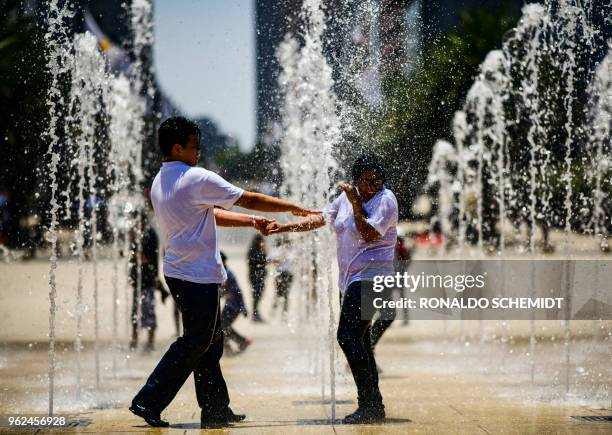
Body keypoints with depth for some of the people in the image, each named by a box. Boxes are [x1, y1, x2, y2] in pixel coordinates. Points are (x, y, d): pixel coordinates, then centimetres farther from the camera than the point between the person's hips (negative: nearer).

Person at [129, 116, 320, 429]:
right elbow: (249, 200, -9)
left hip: (177, 272, 9)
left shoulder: (159, 183, 14)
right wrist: (295, 208, 2)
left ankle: (216, 410, 16)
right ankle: (148, 401, -6)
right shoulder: (197, 179, -14)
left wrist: (251, 222, 18)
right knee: (195, 342, -4)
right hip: (198, 275, -9)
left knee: (210, 341, 14)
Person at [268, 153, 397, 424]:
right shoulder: (347, 197, 13)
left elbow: (369, 234, -21)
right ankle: (374, 406, 15)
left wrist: (356, 204, -21)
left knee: (348, 335, -18)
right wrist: (284, 227, 18)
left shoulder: (385, 200, -9)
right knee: (360, 340, 10)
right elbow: (320, 219, 22)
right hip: (353, 279, 9)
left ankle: (369, 404, -19)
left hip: (370, 277, -9)